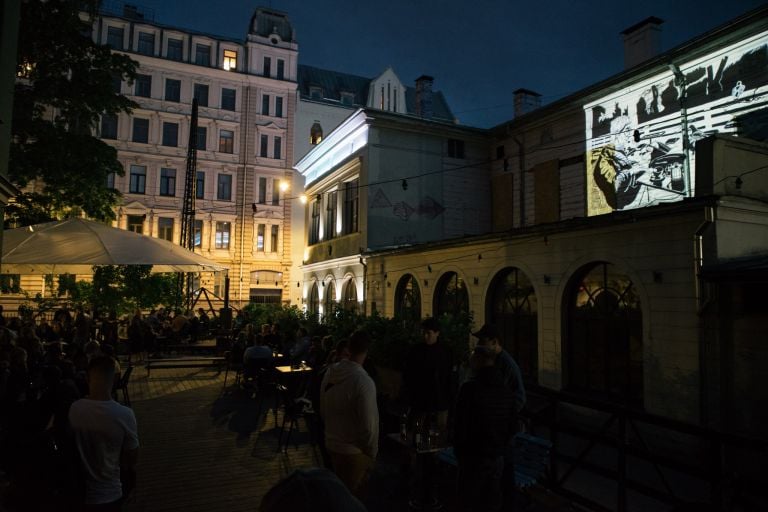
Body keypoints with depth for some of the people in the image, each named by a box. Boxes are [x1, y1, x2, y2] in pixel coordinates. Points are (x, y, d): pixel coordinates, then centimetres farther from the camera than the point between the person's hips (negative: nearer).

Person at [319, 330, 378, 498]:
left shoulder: (330, 372, -8)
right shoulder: (363, 381, -27)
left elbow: (323, 410, 5)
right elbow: (368, 424, -22)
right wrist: (372, 453, -6)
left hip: (332, 444, 6)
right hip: (355, 451, -6)